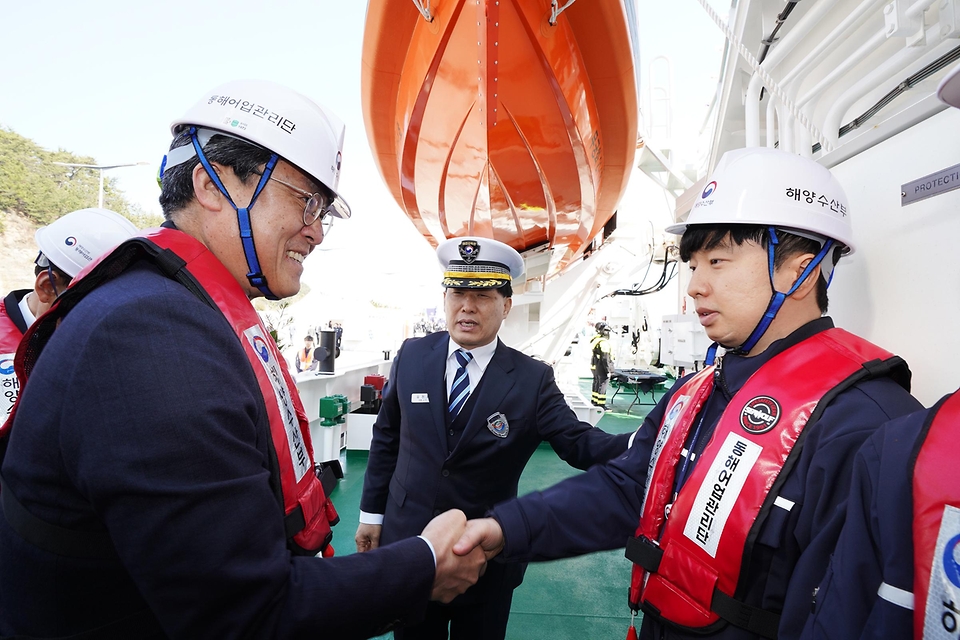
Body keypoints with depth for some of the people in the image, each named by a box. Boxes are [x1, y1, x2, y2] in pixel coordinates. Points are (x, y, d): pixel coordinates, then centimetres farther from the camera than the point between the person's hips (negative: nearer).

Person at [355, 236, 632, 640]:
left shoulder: (533, 379, -13)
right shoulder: (412, 356, -6)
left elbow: (580, 444, -19)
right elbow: (386, 437, 3)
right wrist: (372, 511, 6)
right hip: (407, 544, 2)